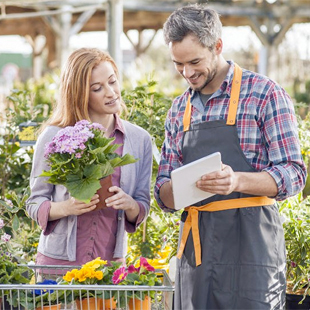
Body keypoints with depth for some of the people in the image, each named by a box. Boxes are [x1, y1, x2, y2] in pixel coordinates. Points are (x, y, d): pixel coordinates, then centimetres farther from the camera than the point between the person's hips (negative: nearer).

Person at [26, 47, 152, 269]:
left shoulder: (139, 139, 4)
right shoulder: (54, 137, -3)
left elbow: (143, 207, 8)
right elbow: (35, 203, 1)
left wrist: (129, 204, -15)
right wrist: (66, 208, -19)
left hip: (111, 261, 2)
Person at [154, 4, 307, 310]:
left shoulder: (265, 94, -4)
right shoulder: (179, 110, 13)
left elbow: (294, 175, -9)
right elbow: (164, 194, 15)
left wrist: (237, 181, -26)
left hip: (250, 241, -5)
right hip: (195, 244, 5)